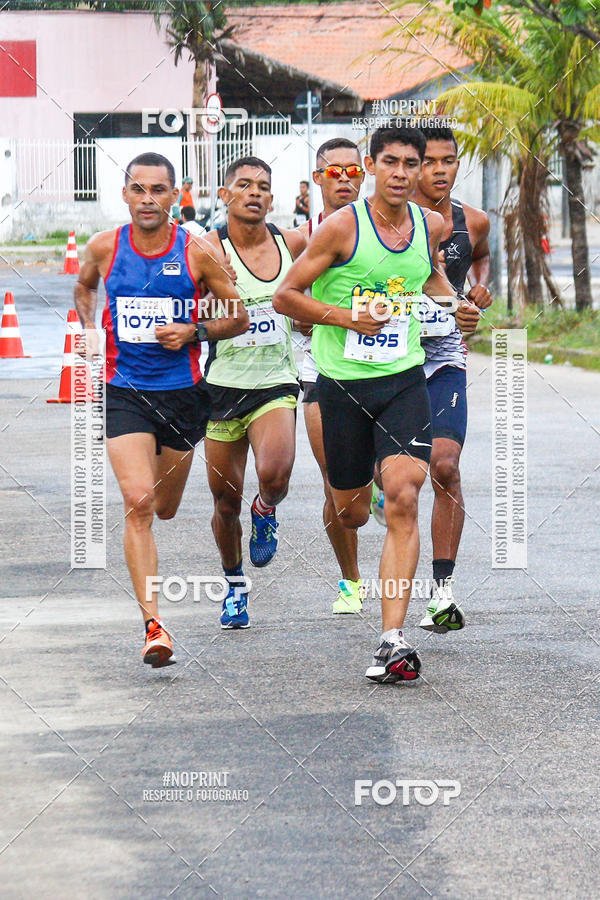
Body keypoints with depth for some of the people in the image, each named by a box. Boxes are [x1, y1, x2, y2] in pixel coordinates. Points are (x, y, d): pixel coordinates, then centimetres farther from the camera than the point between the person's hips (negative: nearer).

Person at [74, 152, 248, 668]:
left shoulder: (197, 253, -6)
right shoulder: (105, 248, -1)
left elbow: (239, 318, 3)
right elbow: (84, 287, 22)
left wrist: (193, 332, -12)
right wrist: (90, 329, 5)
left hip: (182, 392, 1)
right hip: (123, 389, -1)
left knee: (165, 509, 15)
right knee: (138, 503, -17)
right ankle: (153, 624, -19)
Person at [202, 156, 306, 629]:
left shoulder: (292, 243, 0)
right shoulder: (211, 249, -9)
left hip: (276, 383, 0)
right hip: (223, 384, 0)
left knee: (274, 474, -26)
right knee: (226, 502, 7)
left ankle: (266, 512, 12)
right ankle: (235, 585, 33)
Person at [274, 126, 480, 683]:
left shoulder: (429, 226, 4)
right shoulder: (342, 227, -10)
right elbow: (285, 297, -7)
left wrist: (456, 307, 10)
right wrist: (348, 315, -17)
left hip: (403, 380, 2)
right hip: (343, 383, -2)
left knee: (403, 501, -17)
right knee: (351, 514, 10)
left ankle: (393, 639, -22)